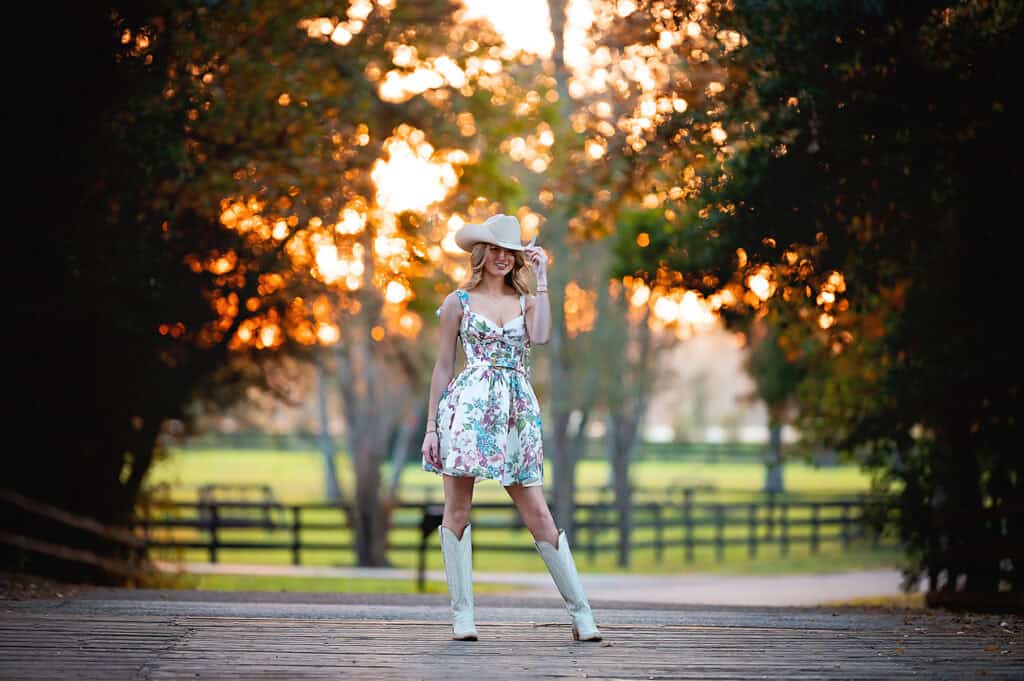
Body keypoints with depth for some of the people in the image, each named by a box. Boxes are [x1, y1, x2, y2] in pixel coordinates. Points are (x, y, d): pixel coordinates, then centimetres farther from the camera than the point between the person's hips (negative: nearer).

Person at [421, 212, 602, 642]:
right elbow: (442, 367, 7)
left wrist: (541, 280, -2)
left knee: (538, 514, -1)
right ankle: (462, 614, 2)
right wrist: (431, 426, 2)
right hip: (468, 408, -1)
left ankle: (580, 611, 1)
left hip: (517, 412, 1)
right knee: (457, 509, -3)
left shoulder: (526, 301, 14)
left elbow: (541, 336, -8)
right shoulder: (458, 302, 8)